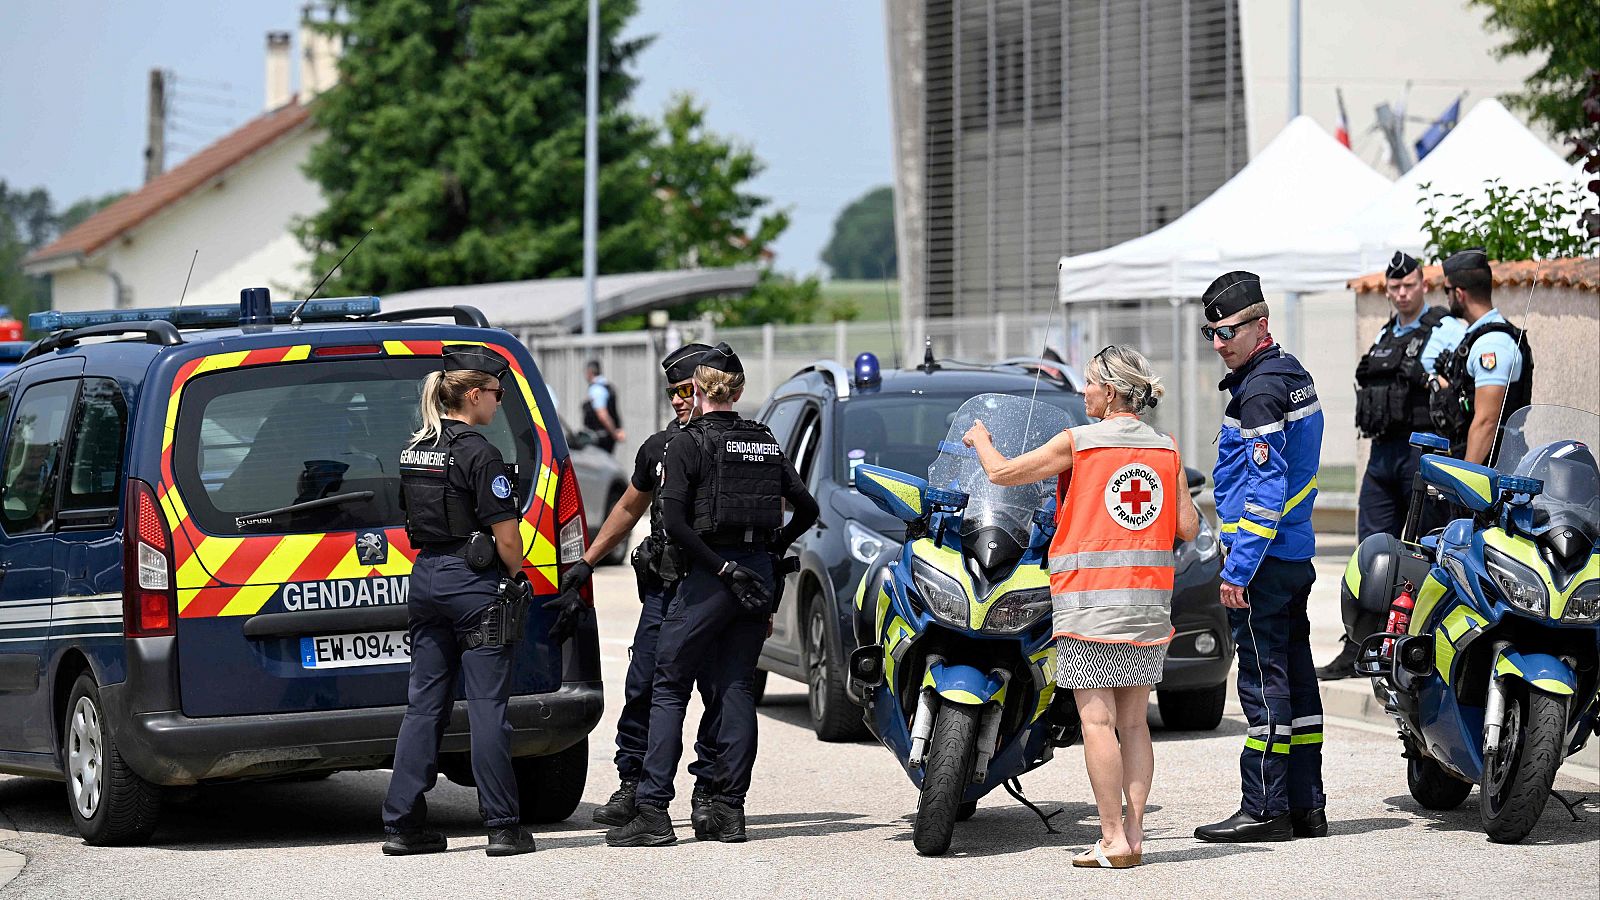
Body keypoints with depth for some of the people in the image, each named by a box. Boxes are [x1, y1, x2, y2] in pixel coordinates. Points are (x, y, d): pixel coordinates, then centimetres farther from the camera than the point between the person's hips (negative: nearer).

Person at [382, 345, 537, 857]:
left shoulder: (414, 450, 10)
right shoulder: (477, 453, -14)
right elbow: (505, 535, -15)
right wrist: (518, 577, 0)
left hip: (425, 579, 8)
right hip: (472, 583, -8)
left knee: (424, 704, 10)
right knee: (487, 707, -3)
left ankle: (403, 824, 9)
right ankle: (503, 828, -1)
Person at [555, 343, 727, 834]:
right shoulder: (658, 448, 12)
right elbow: (629, 508, 26)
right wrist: (587, 562, 25)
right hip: (664, 591, 4)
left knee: (720, 695, 0)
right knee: (643, 690, 0)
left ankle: (708, 793, 9)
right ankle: (632, 786, 10)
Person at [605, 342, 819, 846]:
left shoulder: (689, 444, -6)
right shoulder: (765, 443, 11)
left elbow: (675, 519, -17)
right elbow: (806, 508, 13)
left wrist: (722, 568, -14)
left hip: (710, 577, -5)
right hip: (759, 576, 6)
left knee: (668, 688, -1)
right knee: (737, 689, 10)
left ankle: (653, 811, -7)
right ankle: (729, 810, 6)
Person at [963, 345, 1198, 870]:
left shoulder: (1077, 444, -6)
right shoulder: (1166, 451, 7)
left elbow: (1002, 473, 3)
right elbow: (1187, 528, 7)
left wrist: (981, 442, 22)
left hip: (1091, 601, -5)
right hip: (1149, 604, 5)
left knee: (1097, 721, -5)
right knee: (1133, 721, 10)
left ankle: (1114, 840, -8)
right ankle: (1134, 832, 8)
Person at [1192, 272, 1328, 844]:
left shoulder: (1261, 390, -16)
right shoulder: (1295, 376, 15)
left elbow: (1265, 488, -21)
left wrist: (1238, 567, -21)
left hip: (1263, 559, -10)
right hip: (1296, 553, 10)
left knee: (1263, 679, -7)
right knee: (1295, 675, 11)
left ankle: (1265, 811, -6)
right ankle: (1305, 806, 14)